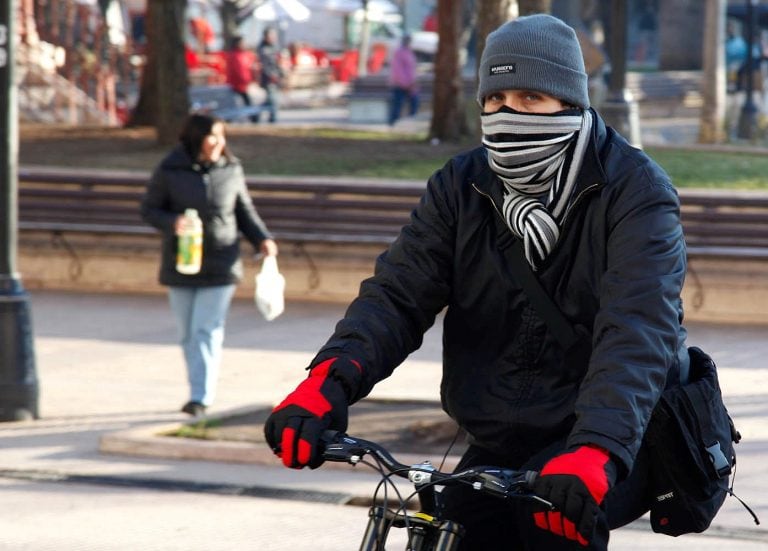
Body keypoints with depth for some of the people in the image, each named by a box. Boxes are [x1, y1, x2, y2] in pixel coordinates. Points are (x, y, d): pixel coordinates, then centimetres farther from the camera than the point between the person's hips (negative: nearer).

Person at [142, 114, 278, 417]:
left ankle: (201, 398, -9)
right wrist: (172, 222, -20)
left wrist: (262, 239, -3)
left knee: (207, 331, -8)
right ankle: (198, 391, 21)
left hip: (220, 265, -1)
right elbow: (149, 209, 0)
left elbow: (245, 210, 11)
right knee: (188, 333, 8)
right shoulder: (169, 171, -5)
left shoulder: (231, 170, 0)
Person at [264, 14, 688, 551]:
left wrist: (594, 451, -47)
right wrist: (329, 380, -31)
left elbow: (638, 331, -30)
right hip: (502, 444, 5)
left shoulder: (635, 190, -15)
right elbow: (398, 293, -10)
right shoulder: (461, 187, 1)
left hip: (618, 438, -5)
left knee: (554, 506, -33)